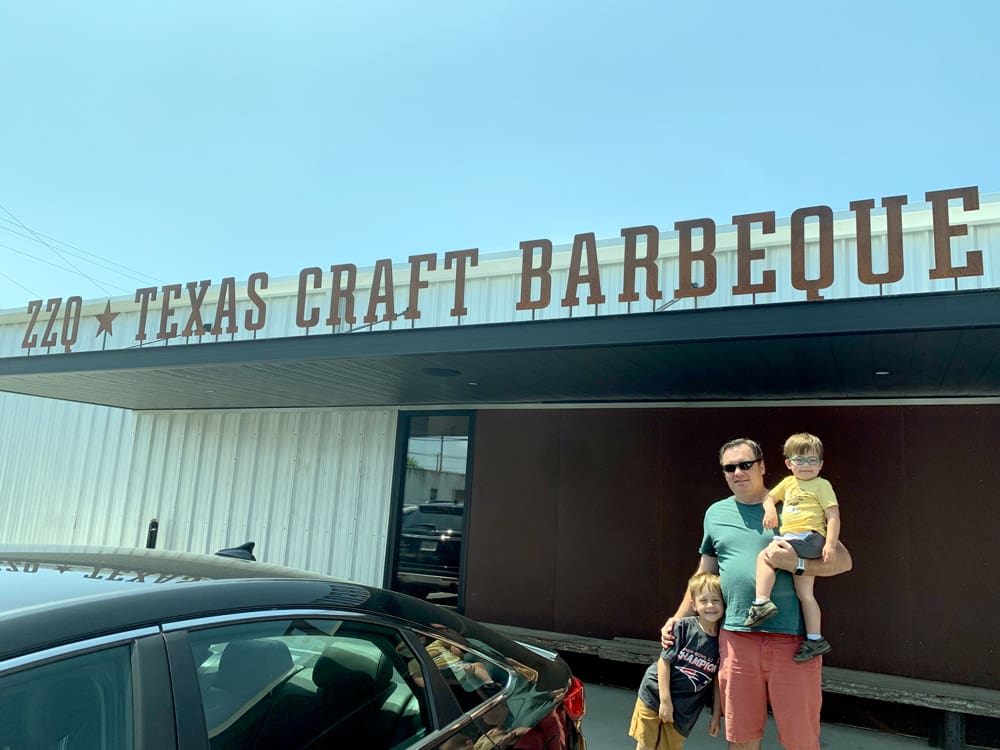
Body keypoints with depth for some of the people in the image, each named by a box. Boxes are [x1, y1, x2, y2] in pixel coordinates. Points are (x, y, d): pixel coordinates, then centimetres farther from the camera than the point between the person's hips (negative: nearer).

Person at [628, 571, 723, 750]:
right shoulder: (683, 627, -15)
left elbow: (718, 680, 4)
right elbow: (664, 661, -12)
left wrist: (716, 715, 5)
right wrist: (665, 700, -13)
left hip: (683, 708, 2)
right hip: (655, 696, -2)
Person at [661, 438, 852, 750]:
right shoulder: (716, 513, 11)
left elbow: (843, 560, 0)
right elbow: (704, 575, 20)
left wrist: (797, 563, -17)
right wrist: (677, 619, 16)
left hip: (793, 639, -2)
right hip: (736, 638, 3)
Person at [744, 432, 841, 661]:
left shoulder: (822, 485, 0)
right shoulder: (788, 483, 19)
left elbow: (833, 516, -6)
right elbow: (769, 497, 24)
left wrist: (830, 544, -17)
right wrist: (770, 510, 1)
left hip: (810, 537, -7)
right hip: (794, 541, 7)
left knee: (765, 555, -24)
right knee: (804, 593, 9)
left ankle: (762, 602, -25)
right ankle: (815, 639, 16)